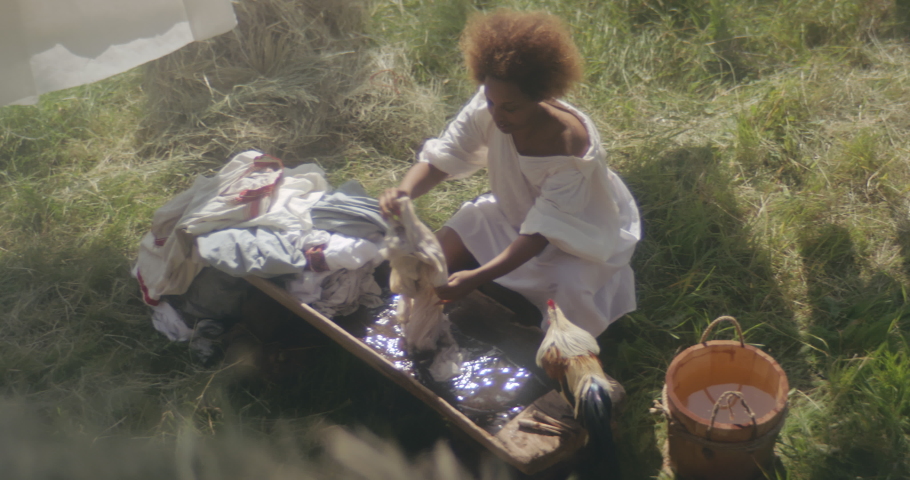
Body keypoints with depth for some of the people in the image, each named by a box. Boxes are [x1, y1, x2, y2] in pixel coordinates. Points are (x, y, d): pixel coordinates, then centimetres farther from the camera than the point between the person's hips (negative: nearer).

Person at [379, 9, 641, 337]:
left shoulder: (570, 146, -39)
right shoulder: (487, 110, -27)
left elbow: (540, 232, -36)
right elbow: (439, 159, -21)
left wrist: (478, 277, -48)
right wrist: (404, 192, -45)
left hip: (578, 228, -4)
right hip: (513, 209, 5)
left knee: (570, 288, -31)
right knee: (440, 252, -13)